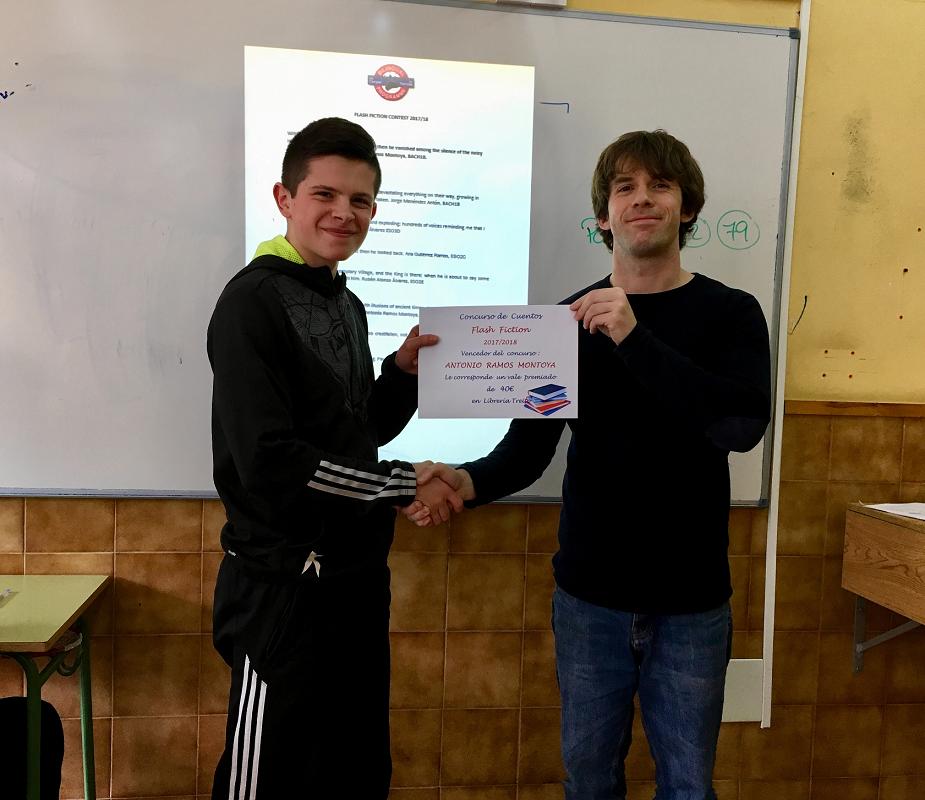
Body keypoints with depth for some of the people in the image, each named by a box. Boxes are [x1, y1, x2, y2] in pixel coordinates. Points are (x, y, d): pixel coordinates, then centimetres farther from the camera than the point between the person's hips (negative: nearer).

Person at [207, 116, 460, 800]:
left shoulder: (347, 304, 12)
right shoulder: (254, 301, -13)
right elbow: (267, 460, -22)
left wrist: (404, 373, -2)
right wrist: (405, 485, -16)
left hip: (358, 576, 8)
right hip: (285, 586, -8)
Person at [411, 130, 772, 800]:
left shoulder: (730, 313, -2)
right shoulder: (570, 320, 1)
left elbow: (742, 424, -20)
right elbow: (530, 446, -3)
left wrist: (634, 338, -27)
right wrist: (469, 481, -23)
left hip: (691, 601, -1)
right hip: (589, 595, 1)